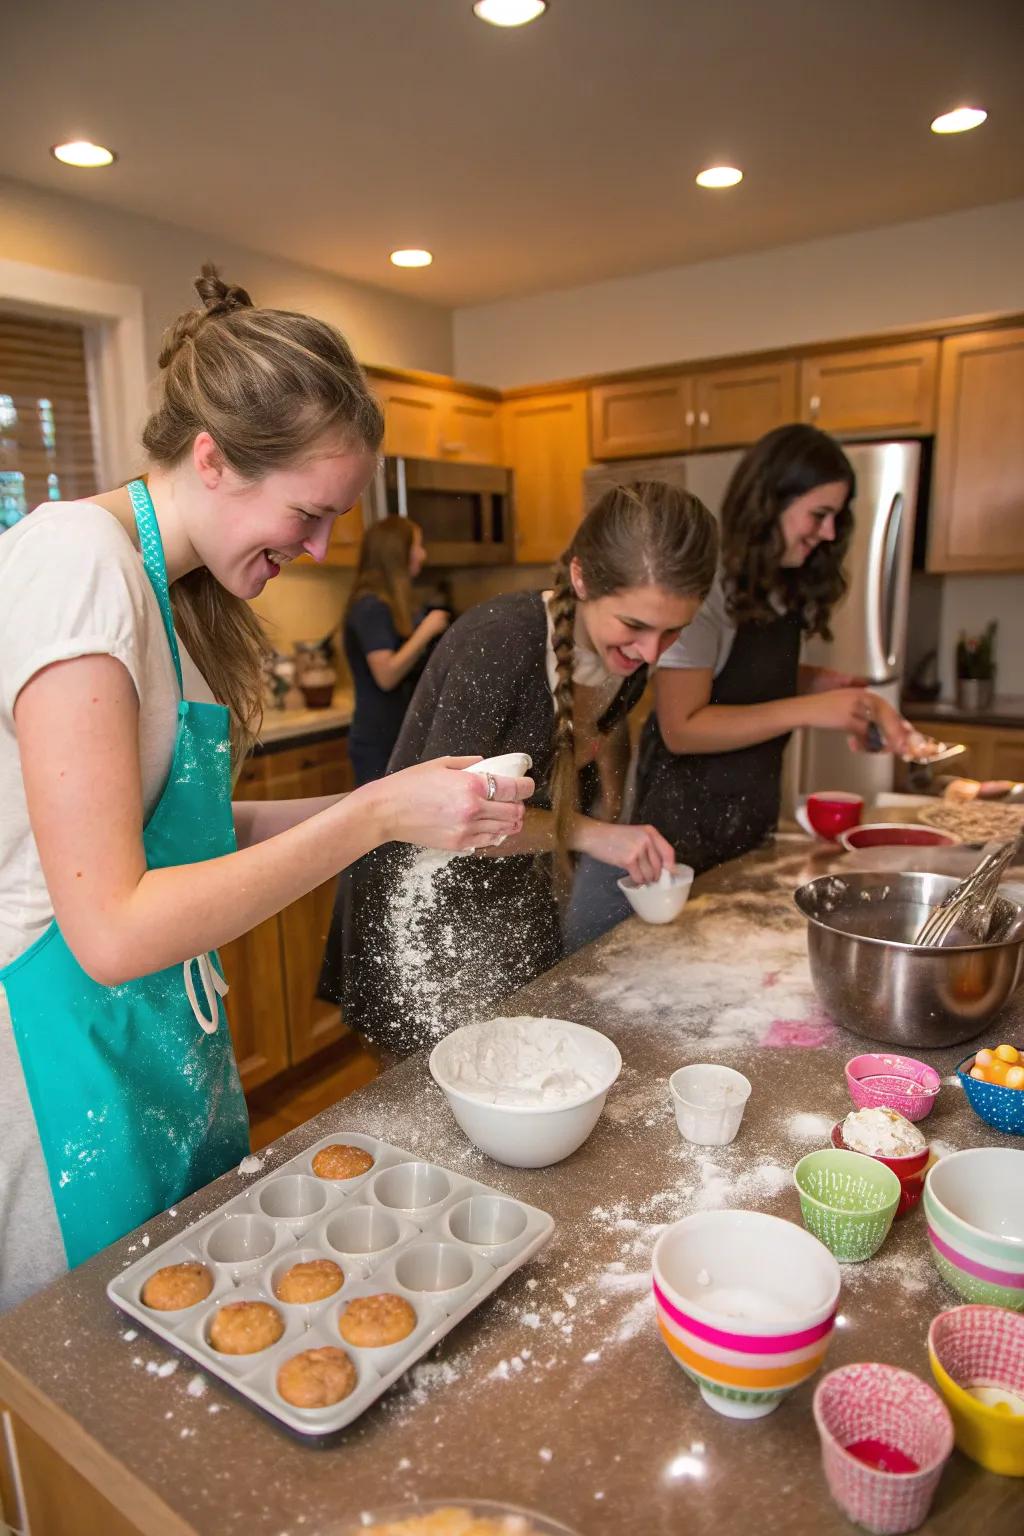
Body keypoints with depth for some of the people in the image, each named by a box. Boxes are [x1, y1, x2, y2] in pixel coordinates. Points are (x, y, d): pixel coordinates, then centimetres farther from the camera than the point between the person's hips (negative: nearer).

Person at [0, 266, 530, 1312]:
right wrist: (374, 815, -23)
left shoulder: (172, 585, 6)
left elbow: (170, 828, 6)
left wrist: (396, 806, -1)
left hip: (165, 1045, 8)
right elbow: (111, 930, -25)